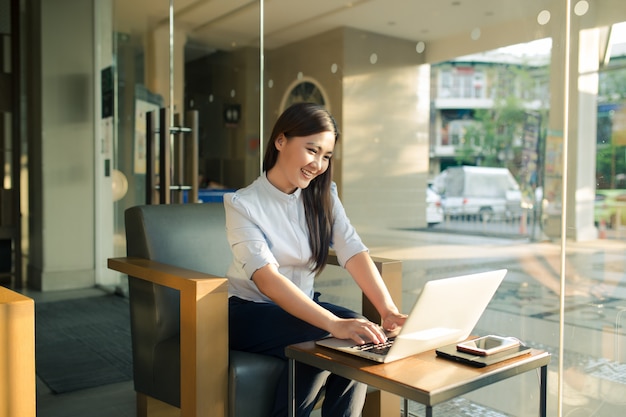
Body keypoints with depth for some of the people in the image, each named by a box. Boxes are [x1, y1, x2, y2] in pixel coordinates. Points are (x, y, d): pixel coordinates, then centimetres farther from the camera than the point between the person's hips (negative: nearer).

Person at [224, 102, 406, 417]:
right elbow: (267, 279, -31)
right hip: (249, 311, -5)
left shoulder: (323, 196, 0)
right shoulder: (242, 204, -18)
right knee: (322, 341, -29)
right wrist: (335, 324, -42)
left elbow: (353, 252, -15)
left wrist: (388, 310, -31)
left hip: (301, 304, 5)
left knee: (360, 337, -22)